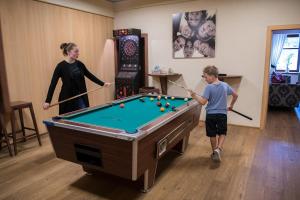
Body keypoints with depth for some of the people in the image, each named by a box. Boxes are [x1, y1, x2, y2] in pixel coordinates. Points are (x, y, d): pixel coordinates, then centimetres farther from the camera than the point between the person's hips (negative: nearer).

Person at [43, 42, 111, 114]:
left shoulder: (79, 64, 3)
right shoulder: (61, 66, -11)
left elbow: (90, 75, 13)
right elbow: (53, 84, -11)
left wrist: (103, 84, 10)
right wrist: (47, 101, -15)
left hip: (81, 97, 4)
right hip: (67, 99, -4)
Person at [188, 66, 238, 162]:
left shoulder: (209, 87, -14)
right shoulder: (225, 85, 1)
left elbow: (203, 102, -18)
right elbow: (235, 95, 12)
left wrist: (194, 96, -5)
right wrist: (231, 106, 25)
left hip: (211, 114, -2)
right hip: (222, 114, 3)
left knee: (212, 135, 15)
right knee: (222, 133, 18)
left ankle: (215, 152, 29)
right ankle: (218, 149, -5)